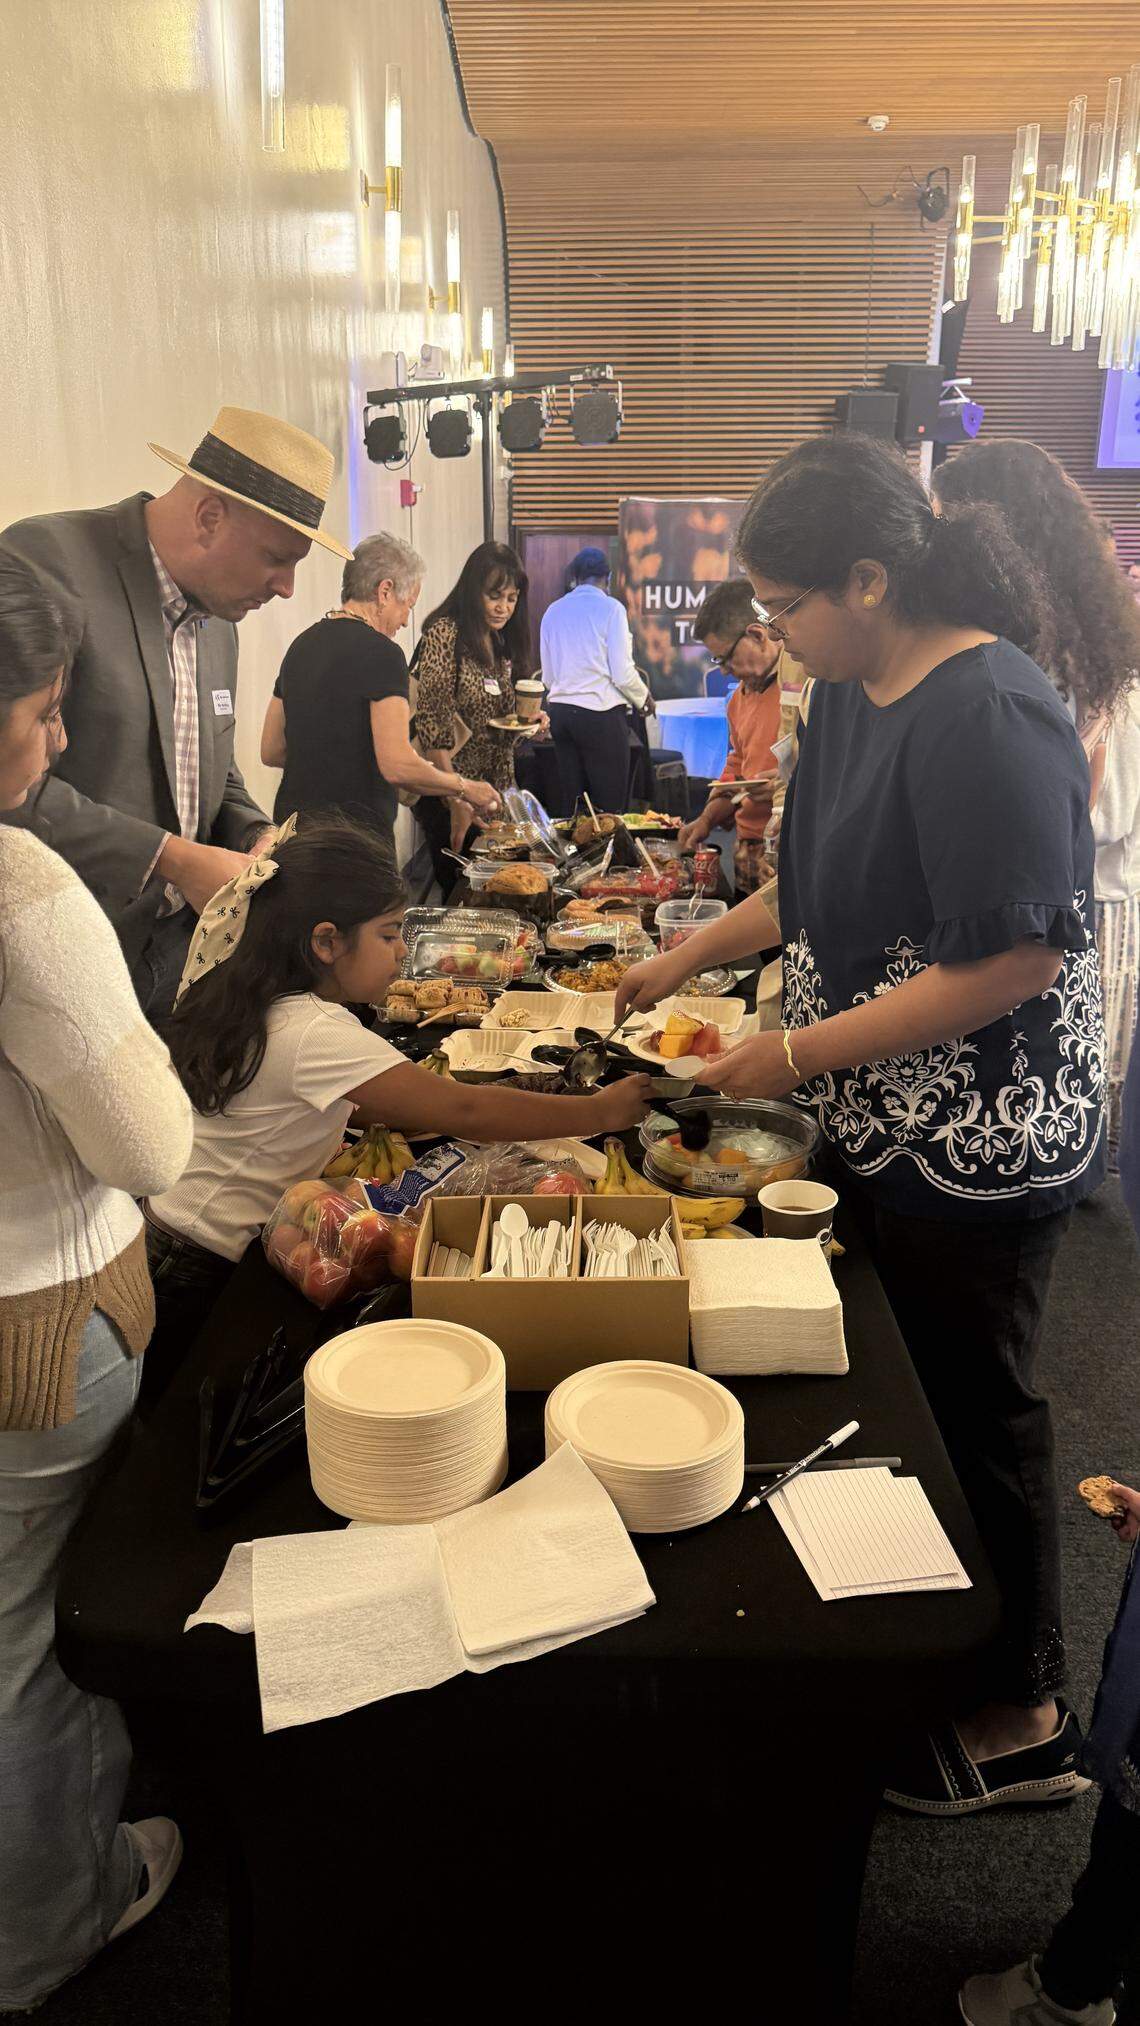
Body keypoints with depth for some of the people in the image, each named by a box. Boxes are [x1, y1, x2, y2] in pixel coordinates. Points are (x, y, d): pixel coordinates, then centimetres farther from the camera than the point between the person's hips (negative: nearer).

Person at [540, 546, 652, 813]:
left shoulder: (553, 611, 9)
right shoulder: (610, 608, -6)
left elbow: (548, 676, 12)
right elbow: (622, 673, -9)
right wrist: (643, 699, 9)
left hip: (560, 710, 6)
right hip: (601, 714, -6)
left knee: (572, 804, 11)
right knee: (609, 808, 0)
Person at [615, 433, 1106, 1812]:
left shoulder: (987, 716, -22)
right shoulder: (849, 695, 7)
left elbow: (1015, 959, -26)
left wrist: (797, 1054, -20)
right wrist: (682, 961, 15)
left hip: (975, 1152, -8)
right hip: (879, 1130, 9)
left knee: (972, 1413, 6)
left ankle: (1022, 1723, 29)